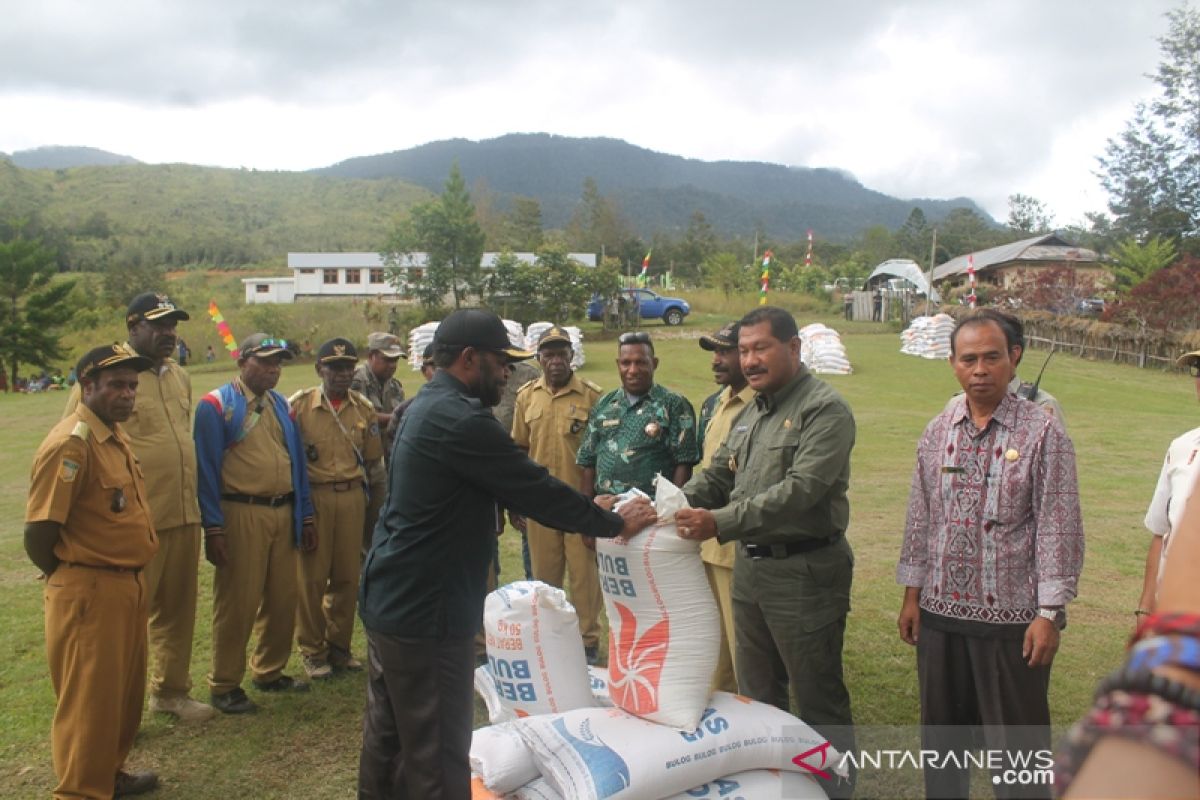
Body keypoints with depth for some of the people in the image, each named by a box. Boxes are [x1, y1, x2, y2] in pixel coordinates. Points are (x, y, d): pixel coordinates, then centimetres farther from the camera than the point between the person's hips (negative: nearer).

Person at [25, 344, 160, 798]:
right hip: (89, 592, -9)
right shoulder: (71, 442, -20)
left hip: (128, 585, 9)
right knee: (90, 699, 3)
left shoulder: (115, 434, 9)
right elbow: (38, 533, -22)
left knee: (124, 691, 21)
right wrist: (70, 578, -5)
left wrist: (128, 575, 14)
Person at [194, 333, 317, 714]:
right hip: (241, 515, -6)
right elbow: (207, 469, -9)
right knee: (237, 604, 1)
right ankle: (224, 686, 15)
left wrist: (305, 515, 13)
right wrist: (213, 527, -14)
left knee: (282, 600, 12)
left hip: (283, 513, 6)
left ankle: (270, 672, 29)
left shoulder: (280, 404, 14)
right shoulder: (216, 405, -5)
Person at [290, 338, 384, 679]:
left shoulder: (364, 408, 7)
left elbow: (373, 458, 15)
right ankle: (312, 650, 17)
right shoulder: (299, 404, -4)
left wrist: (356, 483, 9)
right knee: (311, 577, 3)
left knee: (347, 576, 8)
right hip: (312, 497, -3)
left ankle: (339, 645, 24)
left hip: (351, 496, 3)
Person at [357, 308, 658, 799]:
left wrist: (590, 509, 11)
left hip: (390, 600, 10)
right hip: (425, 611, -10)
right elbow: (534, 490, -18)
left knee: (386, 737, 20)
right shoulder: (461, 420, -22)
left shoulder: (427, 407, 11)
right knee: (438, 753, 1)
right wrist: (615, 523, -5)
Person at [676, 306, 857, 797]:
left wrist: (721, 523, -32)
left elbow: (800, 490, -25)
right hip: (750, 566, 8)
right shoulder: (751, 413, 13)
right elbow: (717, 476, 12)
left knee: (818, 700, 5)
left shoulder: (824, 410, -14)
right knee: (756, 694, 20)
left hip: (804, 572, -8)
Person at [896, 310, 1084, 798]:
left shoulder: (1042, 433, -8)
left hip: (1012, 616, -4)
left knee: (1016, 742, 7)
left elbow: (1058, 527, -9)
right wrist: (912, 594, 8)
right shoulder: (937, 433, 6)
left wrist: (1049, 614, -11)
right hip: (940, 611, 4)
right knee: (939, 733, 17)